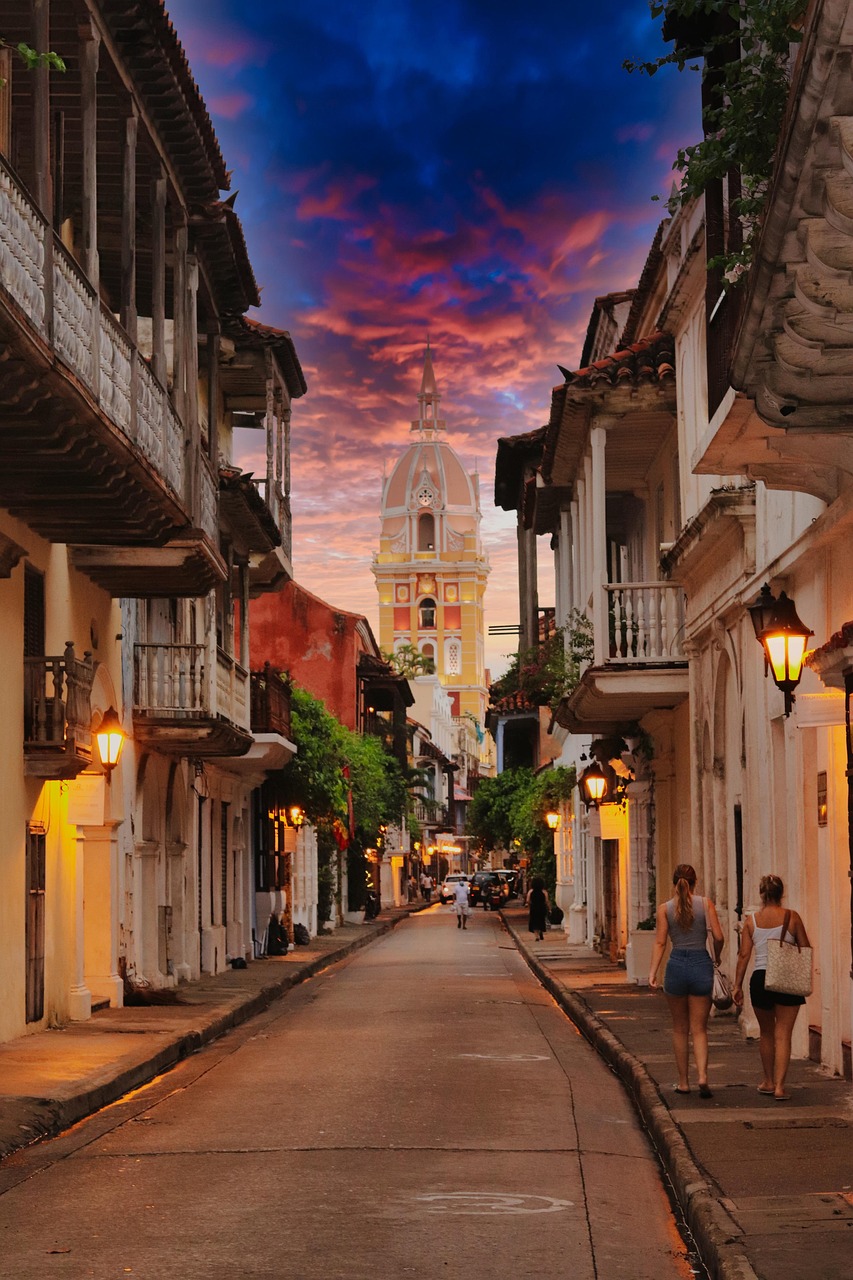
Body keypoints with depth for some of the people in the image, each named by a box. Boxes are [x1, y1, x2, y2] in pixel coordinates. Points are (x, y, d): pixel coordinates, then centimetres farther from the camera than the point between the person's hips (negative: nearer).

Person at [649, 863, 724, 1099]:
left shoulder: (665, 908, 1)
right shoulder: (705, 903, 0)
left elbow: (660, 942, -5)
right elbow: (718, 936, -5)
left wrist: (652, 973, -6)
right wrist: (717, 956, 14)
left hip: (676, 965, 0)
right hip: (701, 964, 0)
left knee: (680, 1029, 14)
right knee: (699, 1029, 5)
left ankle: (683, 1082, 18)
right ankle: (703, 1075, -15)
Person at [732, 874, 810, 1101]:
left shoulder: (751, 920, 0)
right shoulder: (791, 918, -4)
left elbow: (744, 954, 0)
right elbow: (805, 950, 1)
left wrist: (737, 985, 5)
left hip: (760, 980, 2)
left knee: (766, 1033, 20)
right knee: (783, 1035, 0)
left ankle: (768, 1081, 30)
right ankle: (779, 1086, -8)